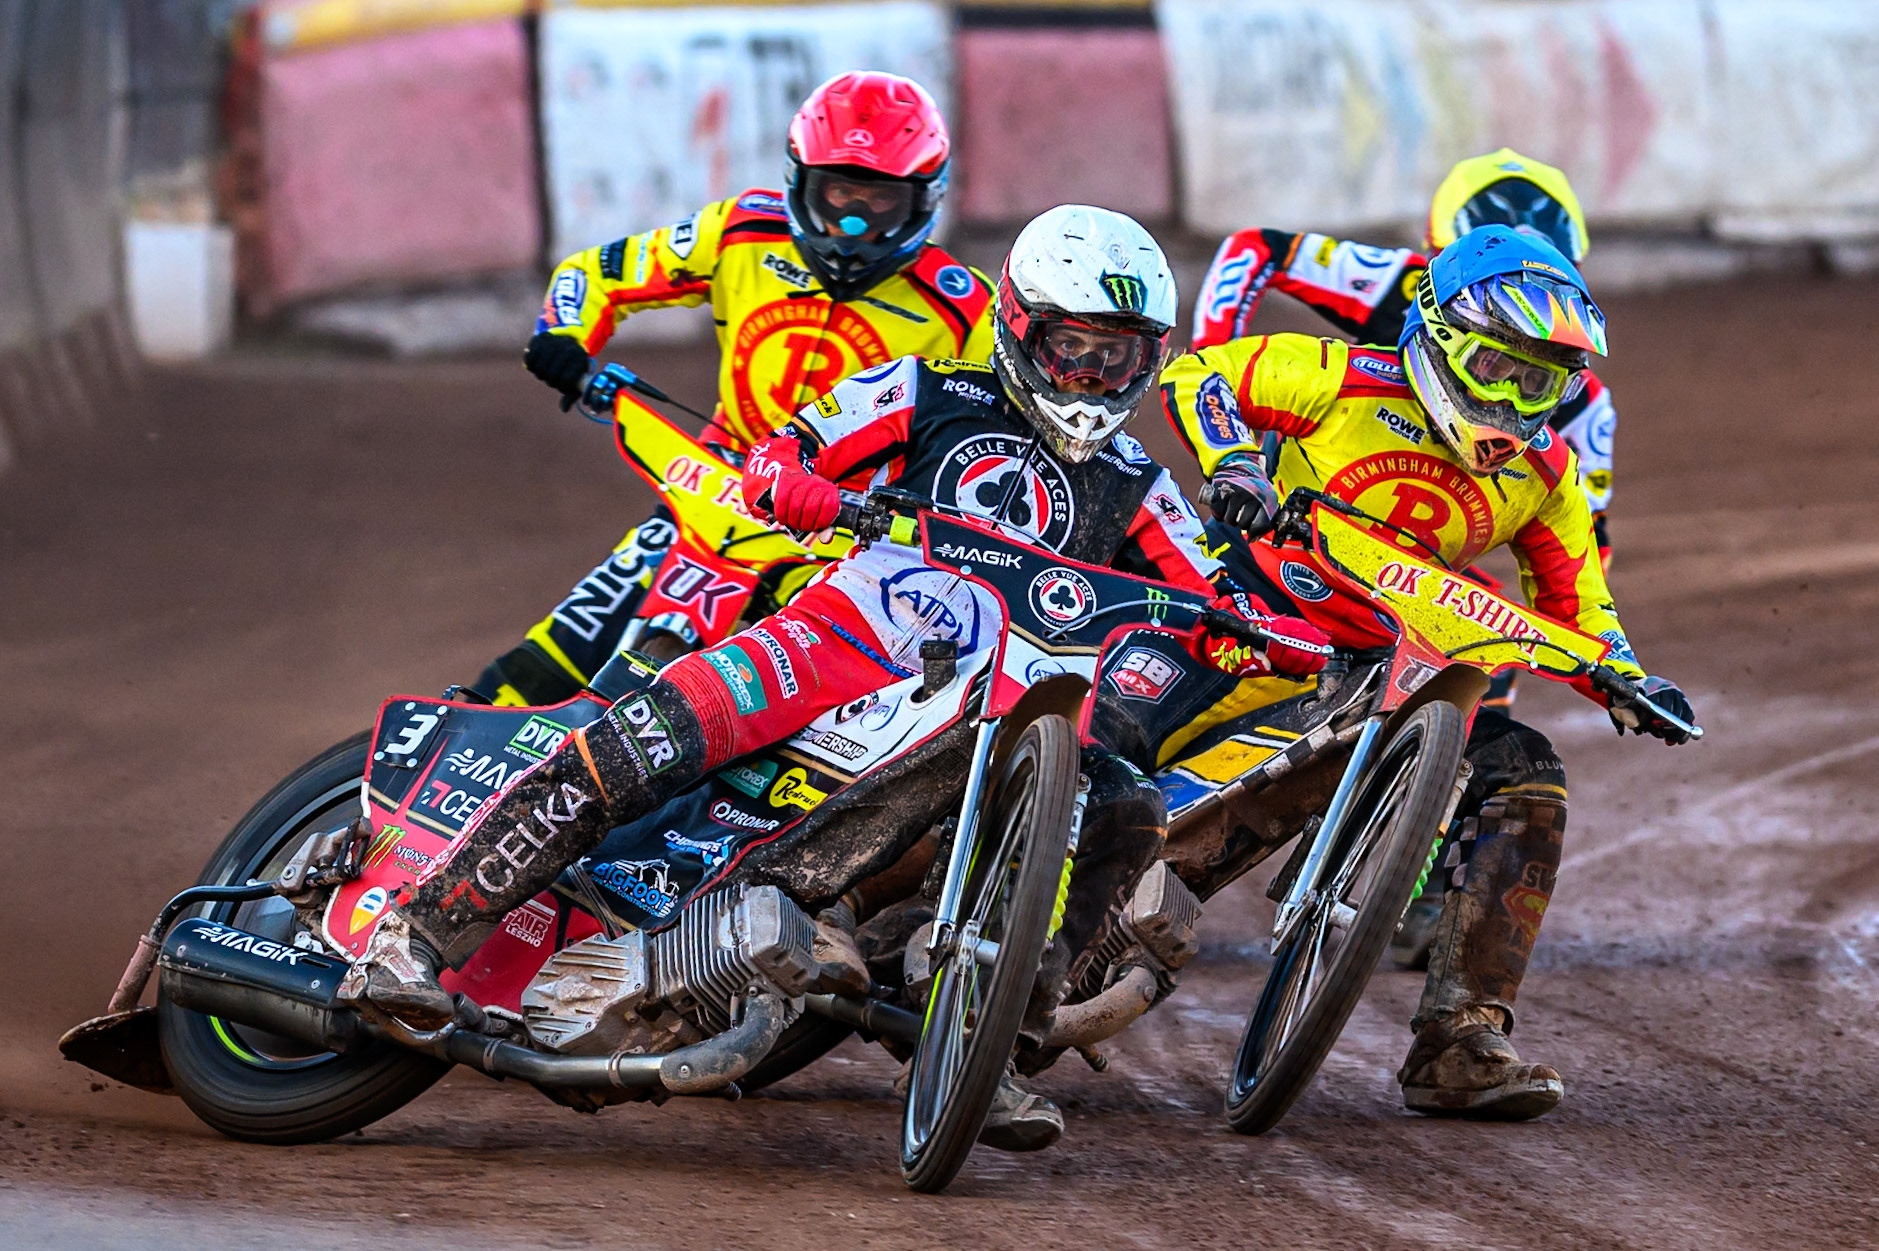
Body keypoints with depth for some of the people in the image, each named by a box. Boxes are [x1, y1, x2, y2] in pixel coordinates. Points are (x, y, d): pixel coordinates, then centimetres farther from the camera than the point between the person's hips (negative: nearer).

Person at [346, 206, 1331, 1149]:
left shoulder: (1134, 490, 19)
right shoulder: (933, 397, 13)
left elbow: (1215, 616, 15)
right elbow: (774, 458, 9)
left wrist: (1277, 638, -8)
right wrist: (787, 479, -15)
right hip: (846, 629, -3)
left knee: (1125, 812, -22)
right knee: (639, 747, -26)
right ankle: (419, 931, -23)